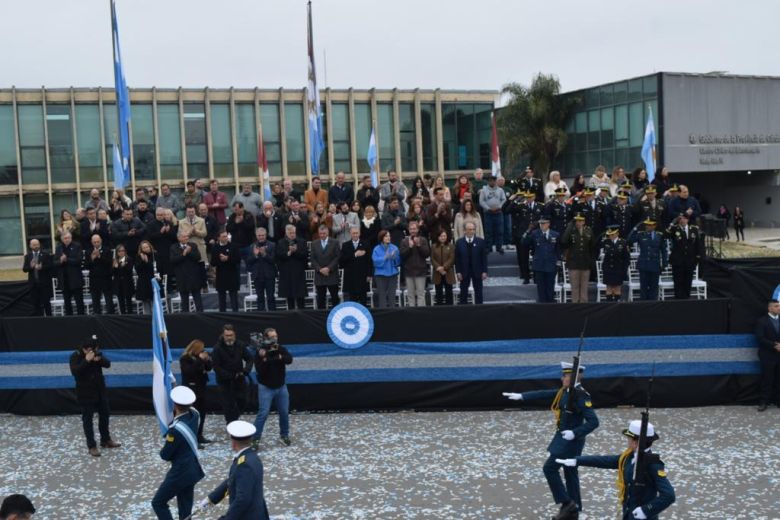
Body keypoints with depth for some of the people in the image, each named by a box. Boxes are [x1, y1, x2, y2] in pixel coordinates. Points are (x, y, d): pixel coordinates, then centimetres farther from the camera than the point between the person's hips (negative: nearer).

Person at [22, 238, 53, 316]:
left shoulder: (46, 255, 2)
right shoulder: (27, 256, 8)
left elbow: (51, 265, -6)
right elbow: (24, 269, 2)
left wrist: (42, 267, -20)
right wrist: (30, 266, -17)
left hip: (44, 283, -2)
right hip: (33, 283, 2)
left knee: (46, 302, 2)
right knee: (36, 303, 4)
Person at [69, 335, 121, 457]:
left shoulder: (97, 353, 1)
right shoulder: (75, 356, -13)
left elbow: (108, 364, -6)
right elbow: (74, 372, -26)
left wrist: (100, 359, -26)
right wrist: (86, 361, -33)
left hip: (100, 391, 6)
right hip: (85, 393, -6)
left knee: (104, 415, 15)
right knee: (87, 419, 1)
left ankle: (106, 440, 31)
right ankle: (92, 446, 8)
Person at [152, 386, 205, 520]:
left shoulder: (176, 429, -28)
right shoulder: (194, 415, -7)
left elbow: (165, 455, -15)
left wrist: (163, 450, 5)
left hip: (180, 473, -8)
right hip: (192, 470, 8)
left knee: (158, 503, 8)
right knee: (185, 509, 16)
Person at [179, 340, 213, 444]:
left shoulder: (199, 357, 10)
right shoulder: (185, 359, -12)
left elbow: (209, 368, 12)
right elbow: (190, 370, -27)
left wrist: (207, 360, -7)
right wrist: (200, 360, -26)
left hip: (201, 388, 8)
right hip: (191, 390, -8)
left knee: (202, 413, 11)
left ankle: (199, 436, 21)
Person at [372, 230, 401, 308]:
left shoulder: (394, 248, 4)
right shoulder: (377, 249, -2)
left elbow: (398, 262, 2)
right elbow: (375, 261, -12)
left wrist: (394, 257, -18)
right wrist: (385, 257, -21)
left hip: (392, 274, 2)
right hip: (381, 274, -2)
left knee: (392, 295, 3)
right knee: (382, 295, -2)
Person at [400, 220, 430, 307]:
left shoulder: (423, 240, 4)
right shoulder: (404, 241, 5)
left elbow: (427, 253, -4)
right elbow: (402, 255, -3)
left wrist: (419, 245, -13)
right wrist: (410, 247, -14)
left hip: (420, 270, -1)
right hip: (408, 271, 1)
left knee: (420, 293, -3)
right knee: (410, 294, 5)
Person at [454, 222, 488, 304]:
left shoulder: (480, 241, -1)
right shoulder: (459, 242, -1)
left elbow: (484, 257, 0)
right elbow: (457, 258, 0)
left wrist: (484, 271, -5)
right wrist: (458, 272, -6)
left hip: (477, 272, 0)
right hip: (464, 272, 0)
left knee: (478, 292, 9)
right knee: (463, 293, 6)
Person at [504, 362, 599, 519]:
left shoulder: (581, 396, -22)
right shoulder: (565, 391, 4)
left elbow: (594, 422, -24)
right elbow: (544, 394, 8)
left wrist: (575, 433, -28)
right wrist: (521, 396, 4)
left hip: (571, 440, -9)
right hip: (564, 437, 9)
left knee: (549, 468, -5)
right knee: (570, 472, 14)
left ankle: (566, 503, 3)